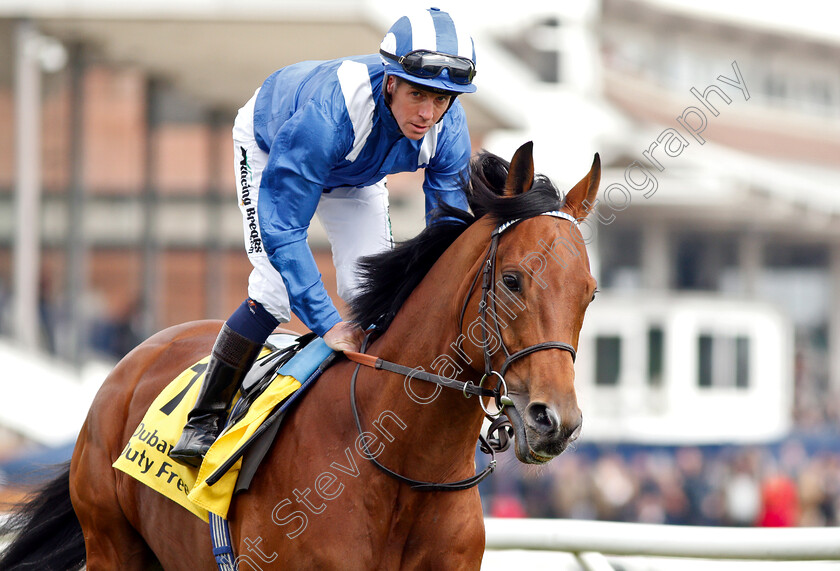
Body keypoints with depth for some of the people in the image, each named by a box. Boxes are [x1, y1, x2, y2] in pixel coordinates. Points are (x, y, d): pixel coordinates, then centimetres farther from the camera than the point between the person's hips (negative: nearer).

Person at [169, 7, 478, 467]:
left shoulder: (448, 131, -32)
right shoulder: (325, 115, -48)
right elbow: (282, 228, -44)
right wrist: (328, 324, -47)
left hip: (356, 177, 5)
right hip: (268, 147, -5)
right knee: (277, 290, -19)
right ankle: (203, 419, -5)